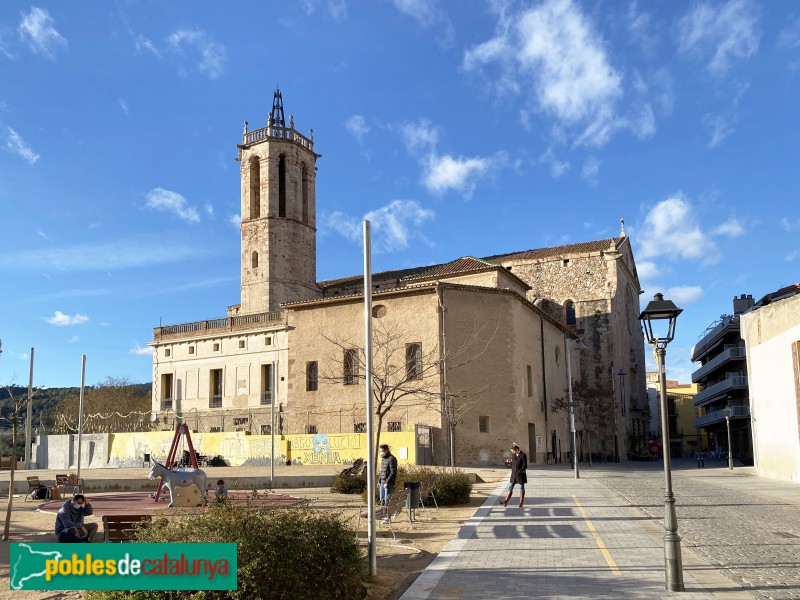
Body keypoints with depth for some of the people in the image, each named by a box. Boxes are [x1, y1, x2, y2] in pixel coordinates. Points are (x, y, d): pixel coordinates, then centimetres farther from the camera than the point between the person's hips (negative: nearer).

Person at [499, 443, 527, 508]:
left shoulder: (523, 455, -11)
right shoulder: (513, 455, 7)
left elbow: (525, 466, -14)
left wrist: (519, 472, -18)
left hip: (521, 474, -5)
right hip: (514, 474, 5)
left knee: (521, 488, 7)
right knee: (510, 487, 5)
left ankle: (521, 502, 15)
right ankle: (506, 501, 7)